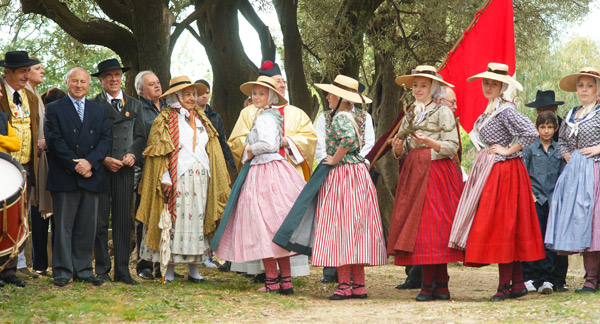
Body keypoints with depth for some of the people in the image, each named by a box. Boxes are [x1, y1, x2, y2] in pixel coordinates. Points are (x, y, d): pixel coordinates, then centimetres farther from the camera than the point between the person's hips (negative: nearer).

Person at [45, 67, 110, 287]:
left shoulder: (99, 112, 17)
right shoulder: (54, 109, 5)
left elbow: (106, 140, 6)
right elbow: (54, 141, -5)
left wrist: (89, 162, -11)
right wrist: (75, 166, -13)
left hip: (92, 178, 3)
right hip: (64, 178, -3)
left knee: (87, 227, 6)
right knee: (63, 226, -2)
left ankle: (83, 271, 12)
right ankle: (62, 272, 3)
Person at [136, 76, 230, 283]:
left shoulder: (201, 120, 18)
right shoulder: (165, 121, 2)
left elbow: (212, 152, 19)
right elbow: (159, 152, -5)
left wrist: (213, 178, 11)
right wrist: (164, 177, -15)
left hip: (201, 180, 5)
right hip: (178, 179, -5)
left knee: (197, 220, 4)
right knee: (175, 220, -6)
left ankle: (194, 269, 7)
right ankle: (169, 268, -3)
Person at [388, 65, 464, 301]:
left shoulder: (443, 112, 1)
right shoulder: (410, 115, 19)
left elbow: (452, 147, -7)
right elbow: (401, 154, 19)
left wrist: (429, 142, -21)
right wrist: (398, 147, -3)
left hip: (436, 173, -6)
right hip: (413, 175, 6)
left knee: (434, 226, -12)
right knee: (416, 228, -2)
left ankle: (438, 285, -10)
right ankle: (429, 285, 0)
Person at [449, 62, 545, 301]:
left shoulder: (506, 110, -13)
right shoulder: (490, 110, 15)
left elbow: (531, 133, -25)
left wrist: (508, 150, -17)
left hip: (503, 172, -9)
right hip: (489, 172, 9)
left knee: (501, 226, -8)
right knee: (506, 228, 9)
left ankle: (505, 286, -5)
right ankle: (517, 284, 12)